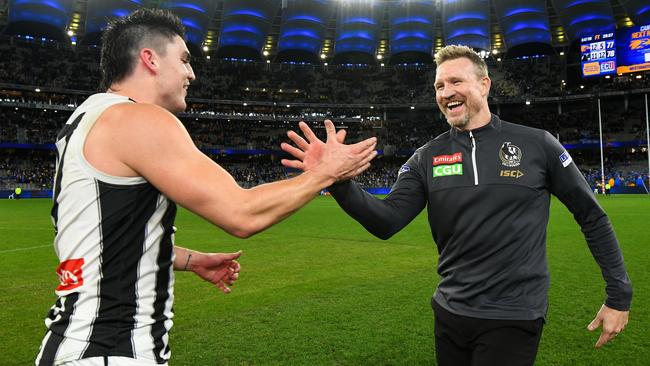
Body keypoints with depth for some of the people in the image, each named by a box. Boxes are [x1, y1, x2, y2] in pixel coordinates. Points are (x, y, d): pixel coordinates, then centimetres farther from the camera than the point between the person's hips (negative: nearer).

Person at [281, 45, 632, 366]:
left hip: (512, 318, -3)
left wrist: (619, 295, 3)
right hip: (449, 313, 3)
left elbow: (591, 216, 3)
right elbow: (386, 222, -11)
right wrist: (338, 180, -27)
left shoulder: (537, 144, -5)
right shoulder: (427, 158, -1)